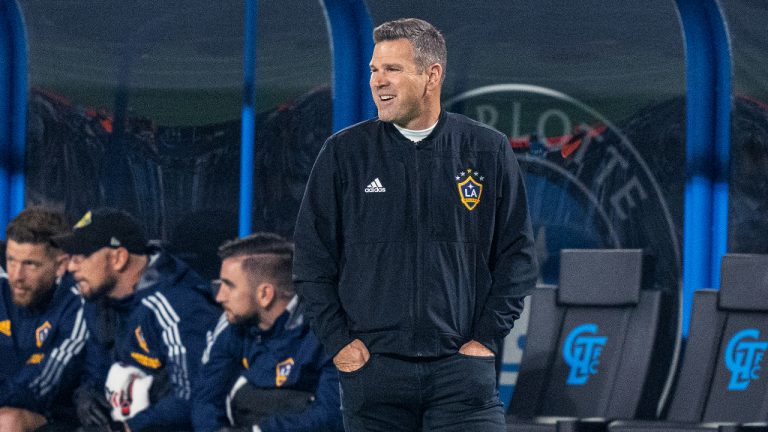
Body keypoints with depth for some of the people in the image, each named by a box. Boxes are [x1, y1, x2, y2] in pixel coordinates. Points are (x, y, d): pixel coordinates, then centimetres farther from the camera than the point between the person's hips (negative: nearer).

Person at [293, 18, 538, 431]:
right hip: (371, 370, 1)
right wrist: (339, 342, 0)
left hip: (462, 367, 0)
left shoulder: (488, 152, 5)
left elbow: (517, 255, 9)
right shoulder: (344, 153, 4)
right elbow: (312, 258, 7)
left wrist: (486, 338, 0)